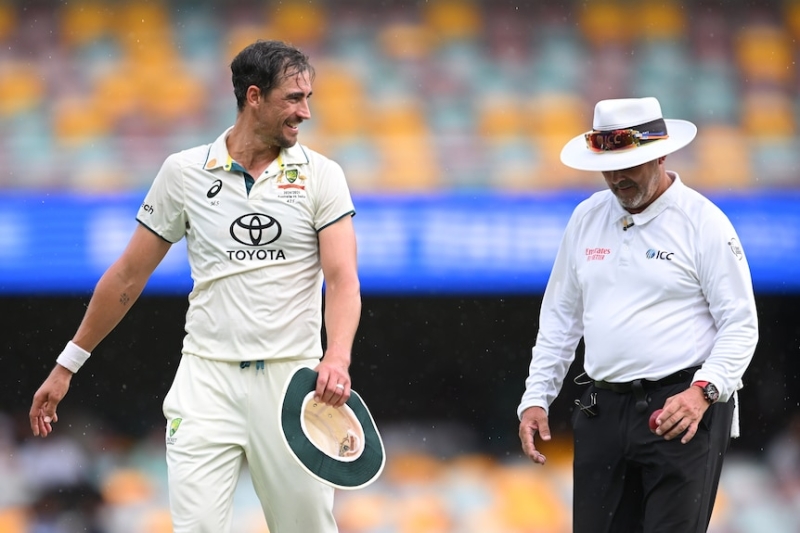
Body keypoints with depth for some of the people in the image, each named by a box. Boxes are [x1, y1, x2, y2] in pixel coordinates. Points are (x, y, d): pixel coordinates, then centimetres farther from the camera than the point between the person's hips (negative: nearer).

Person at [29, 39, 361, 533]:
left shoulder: (322, 175, 2)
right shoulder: (184, 172, 4)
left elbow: (342, 278, -8)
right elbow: (129, 275, 12)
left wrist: (337, 358, -28)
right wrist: (67, 366, 13)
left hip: (293, 381, 0)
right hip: (207, 378, 0)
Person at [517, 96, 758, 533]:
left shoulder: (704, 222, -5)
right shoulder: (586, 218, 11)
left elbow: (741, 326, -7)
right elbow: (559, 316, 17)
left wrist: (702, 392, -21)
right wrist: (536, 398, 10)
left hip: (682, 411, -5)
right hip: (602, 410, 5)